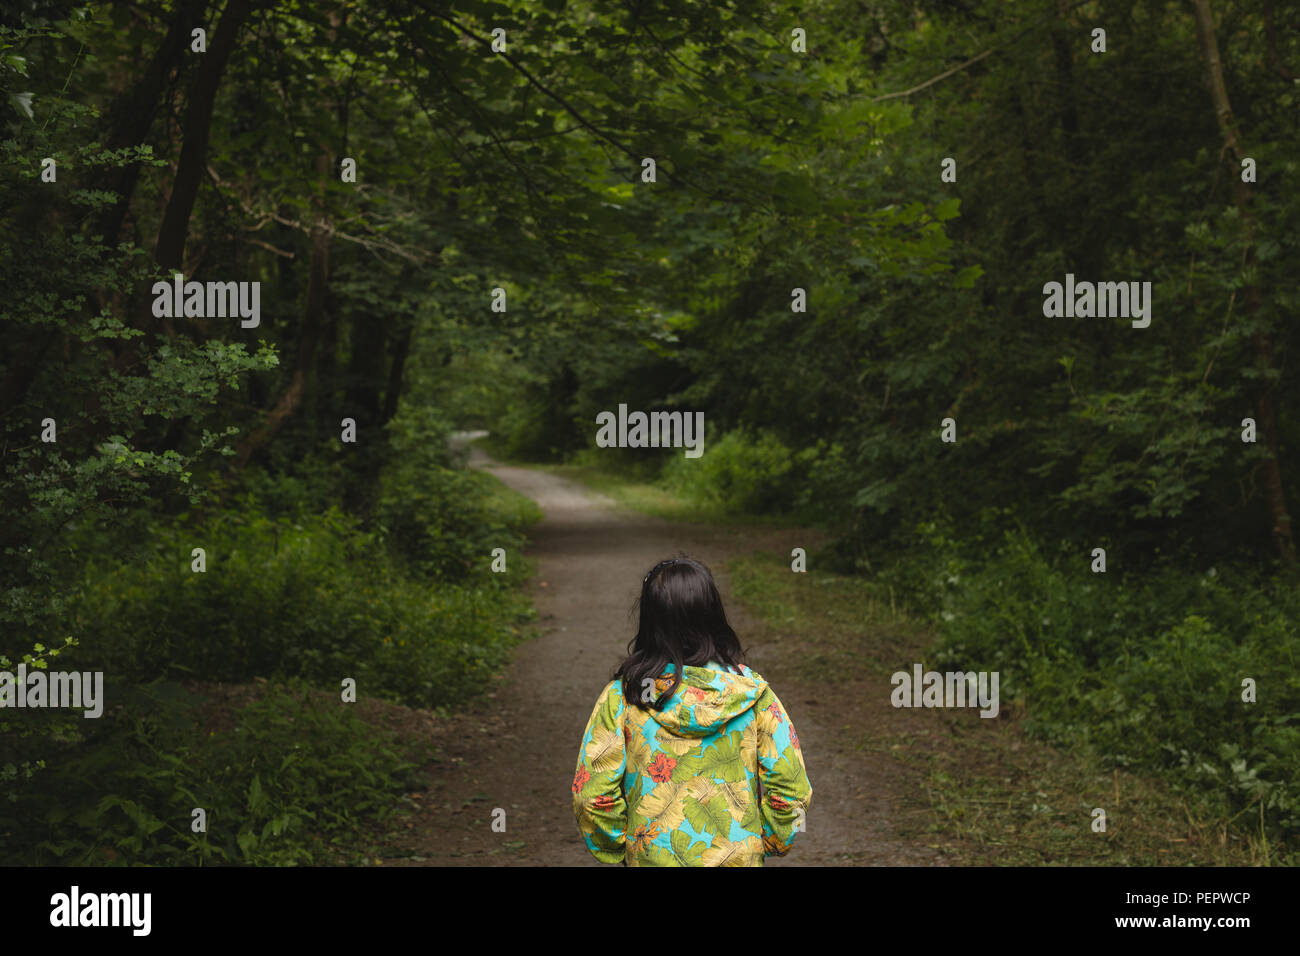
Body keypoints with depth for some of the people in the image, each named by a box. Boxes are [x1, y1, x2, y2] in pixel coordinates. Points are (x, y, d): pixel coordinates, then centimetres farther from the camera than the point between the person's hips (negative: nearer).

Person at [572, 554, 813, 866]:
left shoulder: (620, 698, -12)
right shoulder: (753, 695, -11)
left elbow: (592, 796, -10)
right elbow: (790, 790, -8)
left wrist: (620, 849, 6)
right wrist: (767, 843, 10)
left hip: (652, 856, 0)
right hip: (739, 857, 0)